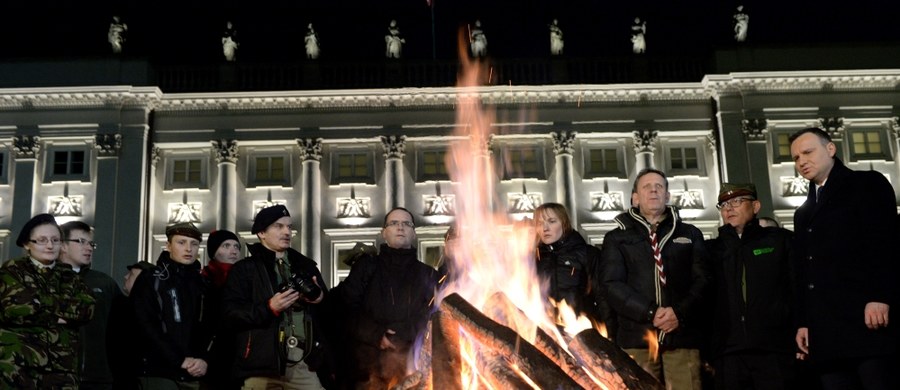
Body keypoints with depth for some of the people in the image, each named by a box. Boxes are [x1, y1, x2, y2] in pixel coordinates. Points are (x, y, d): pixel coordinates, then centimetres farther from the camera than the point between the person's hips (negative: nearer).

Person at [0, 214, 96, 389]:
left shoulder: (68, 276, 17)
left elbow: (88, 308, 0)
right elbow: (16, 308, -10)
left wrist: (42, 302, -6)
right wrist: (56, 318, -2)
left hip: (60, 367, 3)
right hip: (16, 366, -3)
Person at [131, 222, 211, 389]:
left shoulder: (202, 285, 16)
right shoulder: (150, 280, 1)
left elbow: (209, 329, 9)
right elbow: (146, 328, -8)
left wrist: (204, 360, -11)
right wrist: (180, 360, -13)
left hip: (194, 375, 5)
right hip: (158, 373, -5)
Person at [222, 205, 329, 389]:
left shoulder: (306, 265, 18)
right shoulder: (244, 269, 4)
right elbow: (231, 314, -6)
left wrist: (321, 298, -2)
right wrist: (270, 307, -17)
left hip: (303, 363, 3)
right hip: (261, 363, -3)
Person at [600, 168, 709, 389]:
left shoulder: (690, 235, 19)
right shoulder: (617, 239, 14)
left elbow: (703, 279, 8)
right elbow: (612, 285, 1)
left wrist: (680, 311, -11)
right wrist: (650, 313, -12)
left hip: (682, 336, 1)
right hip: (636, 338, -1)